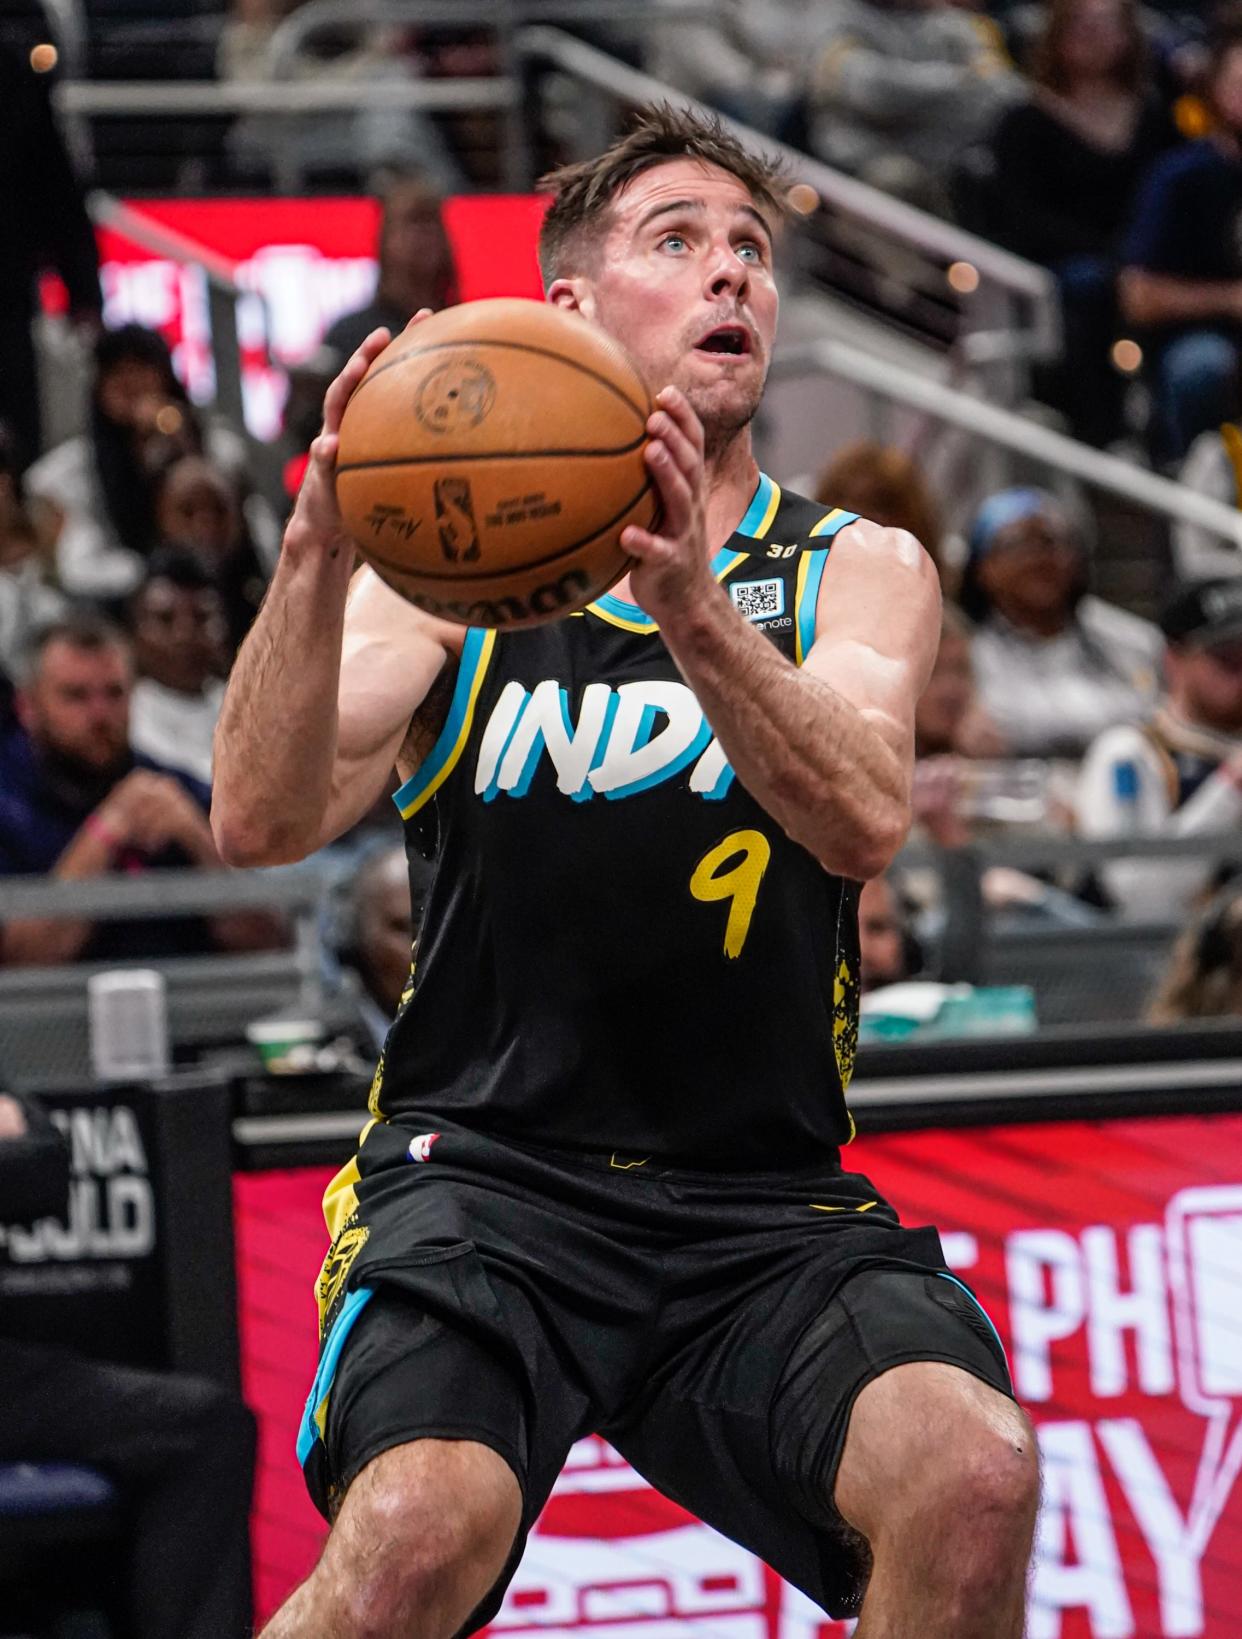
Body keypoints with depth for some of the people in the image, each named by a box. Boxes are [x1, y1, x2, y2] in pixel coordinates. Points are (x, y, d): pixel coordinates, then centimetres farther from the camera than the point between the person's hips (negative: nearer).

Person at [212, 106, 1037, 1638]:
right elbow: (260, 821, -7)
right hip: (484, 1167, -1)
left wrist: (693, 606, -29)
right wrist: (317, 551, -24)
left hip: (765, 1205, 2)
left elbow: (862, 819, -12)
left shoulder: (859, 573, 10)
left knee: (975, 1480, -28)